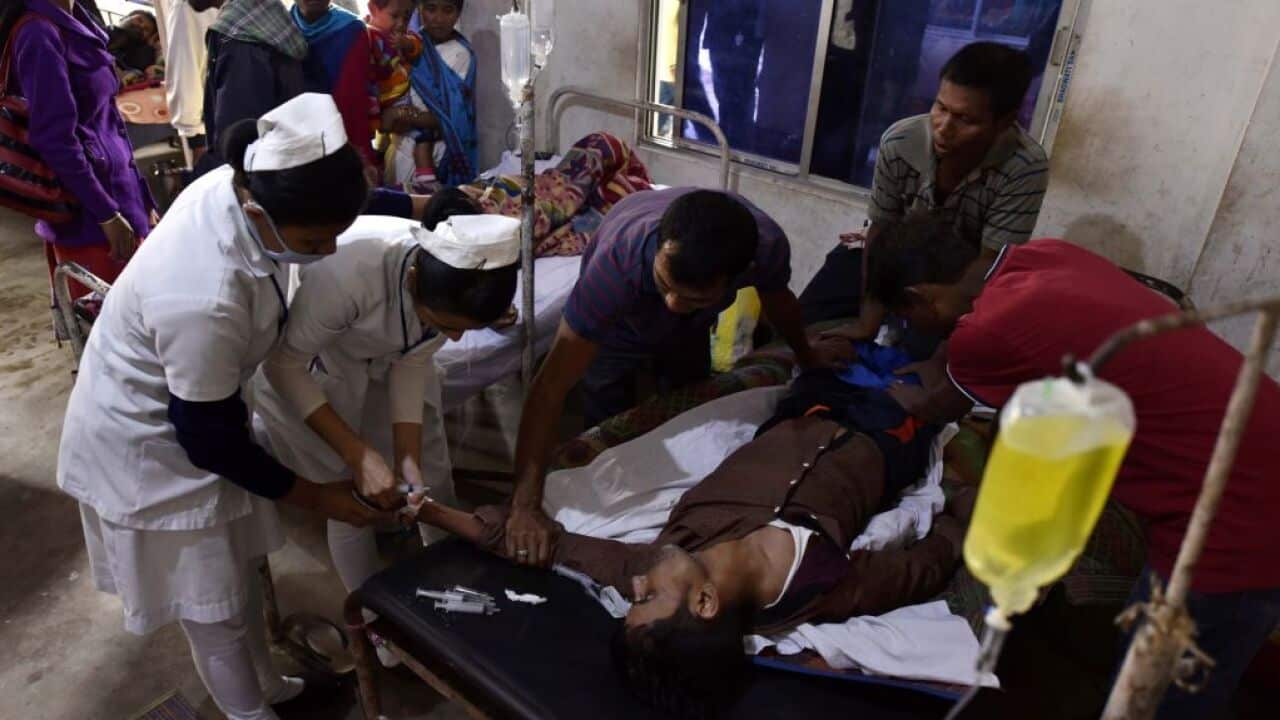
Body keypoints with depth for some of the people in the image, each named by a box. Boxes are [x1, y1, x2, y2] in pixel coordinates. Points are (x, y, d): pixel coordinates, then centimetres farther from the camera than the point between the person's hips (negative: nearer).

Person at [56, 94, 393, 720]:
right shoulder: (205, 300, -41)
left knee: (240, 563, 24)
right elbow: (208, 437, -26)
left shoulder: (245, 183, -19)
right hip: (149, 439, -8)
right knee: (211, 599, 12)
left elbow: (335, 202, 5)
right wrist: (313, 497, -15)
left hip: (196, 402, 8)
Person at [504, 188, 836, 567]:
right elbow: (551, 386, -47)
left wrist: (808, 358, 8)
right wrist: (525, 503, -51)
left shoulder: (767, 246, -40)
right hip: (616, 327, -3)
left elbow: (777, 300, -12)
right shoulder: (618, 259, -50)